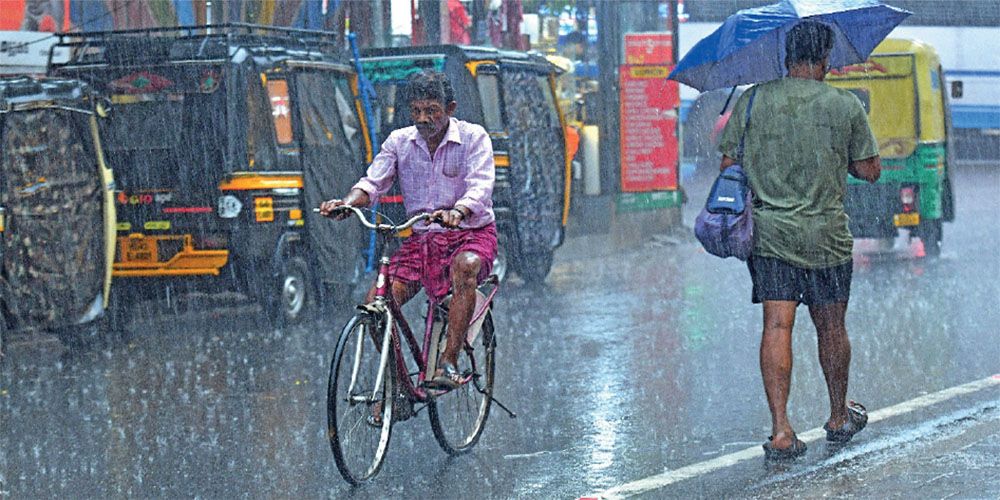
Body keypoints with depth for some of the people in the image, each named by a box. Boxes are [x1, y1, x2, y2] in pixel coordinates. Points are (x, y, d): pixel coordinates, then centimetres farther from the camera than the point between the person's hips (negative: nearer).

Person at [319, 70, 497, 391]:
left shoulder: (473, 137, -9)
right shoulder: (399, 141, 3)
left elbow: (480, 187, -24)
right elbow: (373, 182, -5)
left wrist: (457, 212, -46)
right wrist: (348, 202, -29)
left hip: (473, 233, -4)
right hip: (422, 238, 4)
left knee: (465, 266, -40)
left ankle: (449, 363, -35)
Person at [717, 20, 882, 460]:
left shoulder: (752, 100, -1)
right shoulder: (846, 106, -3)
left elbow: (728, 163, 2)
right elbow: (871, 170, 4)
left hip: (768, 230, 1)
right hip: (826, 234, 0)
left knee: (777, 326, -2)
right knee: (831, 327, 14)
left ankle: (780, 430, -12)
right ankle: (839, 418, 32)